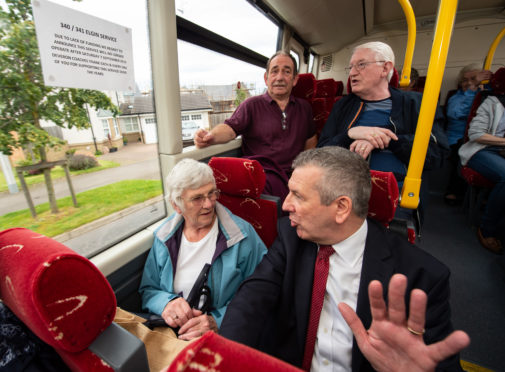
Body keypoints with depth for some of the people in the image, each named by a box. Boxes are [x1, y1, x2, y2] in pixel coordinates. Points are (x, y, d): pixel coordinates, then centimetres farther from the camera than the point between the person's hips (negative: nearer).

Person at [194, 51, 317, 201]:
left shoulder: (304, 107, 23)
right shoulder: (252, 105, 10)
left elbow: (311, 140, 28)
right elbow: (231, 128, -3)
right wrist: (211, 137, -26)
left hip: (294, 172, 4)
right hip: (262, 171, -3)